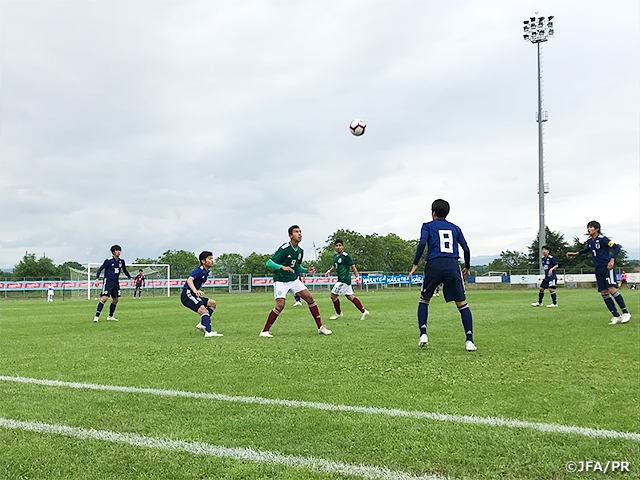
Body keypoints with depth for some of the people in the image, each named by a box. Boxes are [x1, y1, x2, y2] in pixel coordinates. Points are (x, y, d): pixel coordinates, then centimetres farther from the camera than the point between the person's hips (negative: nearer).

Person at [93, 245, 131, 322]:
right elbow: (100, 269, -6)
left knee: (115, 299, 9)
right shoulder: (108, 261, -9)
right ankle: (97, 316, -13)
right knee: (104, 298, -16)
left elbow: (125, 270, 22)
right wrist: (97, 278, -16)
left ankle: (110, 316, 23)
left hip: (116, 282, 6)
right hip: (108, 281, -6)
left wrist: (130, 278, 16)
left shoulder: (121, 261, 7)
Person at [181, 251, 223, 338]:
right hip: (187, 294, -10)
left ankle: (202, 324, 5)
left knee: (212, 303, 9)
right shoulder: (199, 270, -16)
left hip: (193, 295, 10)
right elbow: (189, 280, -34)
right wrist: (195, 291, -49)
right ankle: (208, 332, -30)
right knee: (204, 310, -22)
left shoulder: (206, 271, 13)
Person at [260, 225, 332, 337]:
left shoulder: (300, 251, 4)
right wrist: (282, 267, -36)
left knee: (309, 298, -2)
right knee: (280, 305, -19)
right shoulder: (284, 249, -19)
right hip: (281, 280, -7)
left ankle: (320, 327, 6)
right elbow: (269, 263, -21)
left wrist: (306, 270, -1)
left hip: (294, 279, 7)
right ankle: (265, 331, -3)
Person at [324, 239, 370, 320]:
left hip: (345, 279, -9)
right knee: (350, 296, 11)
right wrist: (329, 271, 5)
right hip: (341, 279, 9)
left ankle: (338, 313, 12)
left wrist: (357, 277, -13)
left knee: (333, 295, -5)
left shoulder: (345, 256, -14)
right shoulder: (335, 256, 10)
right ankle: (364, 311, 17)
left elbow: (353, 266, -12)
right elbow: (334, 266, 24)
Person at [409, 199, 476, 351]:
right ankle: (469, 341, -3)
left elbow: (422, 243, -5)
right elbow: (466, 249, 17)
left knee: (424, 300, 18)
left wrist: (415, 265, -5)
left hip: (434, 265, -1)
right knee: (462, 304, 4)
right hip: (453, 266, 1)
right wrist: (467, 267, 31)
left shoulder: (428, 226, 13)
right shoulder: (455, 228, 21)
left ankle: (423, 335, 8)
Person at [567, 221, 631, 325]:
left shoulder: (602, 239, -13)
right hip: (598, 269, 7)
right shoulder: (589, 241, 9)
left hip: (607, 267, -7)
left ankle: (626, 313, -8)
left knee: (612, 289, -19)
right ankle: (616, 316, 8)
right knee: (604, 293, 2)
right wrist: (576, 253, 28)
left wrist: (612, 260, -24)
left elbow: (617, 247, -16)